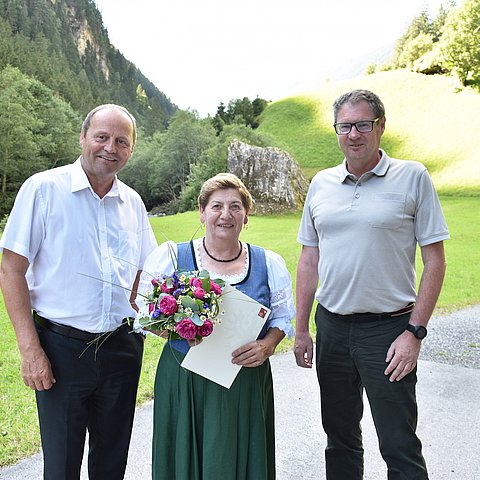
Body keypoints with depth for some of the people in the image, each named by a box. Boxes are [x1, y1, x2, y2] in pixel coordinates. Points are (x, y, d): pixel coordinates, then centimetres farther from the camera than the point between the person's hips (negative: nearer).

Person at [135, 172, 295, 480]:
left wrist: (267, 346, -11)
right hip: (184, 382, -1)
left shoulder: (269, 264, 3)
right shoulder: (171, 256, -2)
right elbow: (146, 313, -1)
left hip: (246, 383, 1)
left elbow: (282, 318, 8)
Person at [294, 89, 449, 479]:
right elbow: (309, 260, 10)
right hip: (331, 326, 4)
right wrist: (301, 329, 8)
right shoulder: (322, 183, 6)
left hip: (388, 327, -4)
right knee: (340, 437, 18)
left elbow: (435, 260, -6)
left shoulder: (412, 177, -5)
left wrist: (415, 332, -12)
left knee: (400, 447, 4)